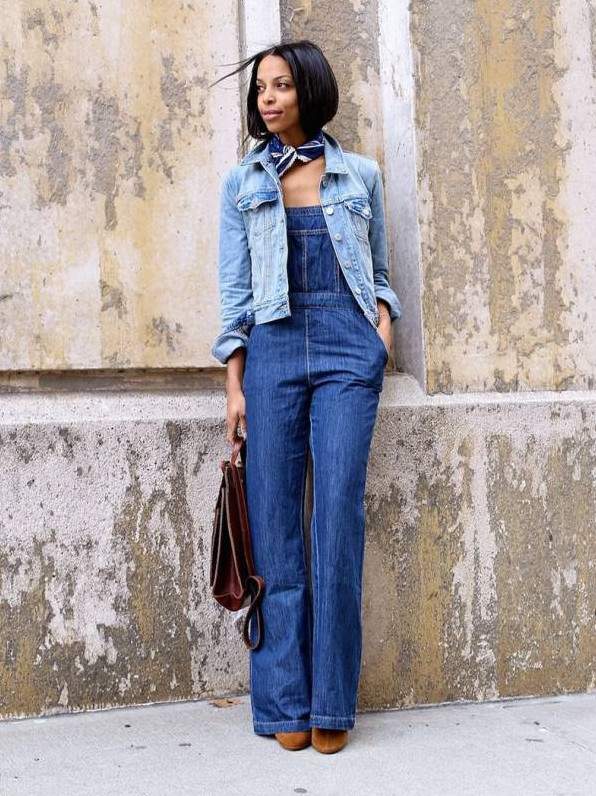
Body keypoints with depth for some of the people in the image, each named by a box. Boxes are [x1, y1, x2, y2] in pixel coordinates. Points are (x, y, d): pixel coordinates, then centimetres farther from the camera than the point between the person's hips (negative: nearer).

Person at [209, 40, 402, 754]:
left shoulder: (360, 174, 13)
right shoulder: (243, 181, 13)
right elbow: (234, 289, 8)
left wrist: (383, 324, -1)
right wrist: (234, 385, 1)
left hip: (348, 349, 0)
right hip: (271, 349, 1)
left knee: (338, 519, -6)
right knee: (275, 522, -2)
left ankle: (332, 703, 3)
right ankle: (284, 702, 6)